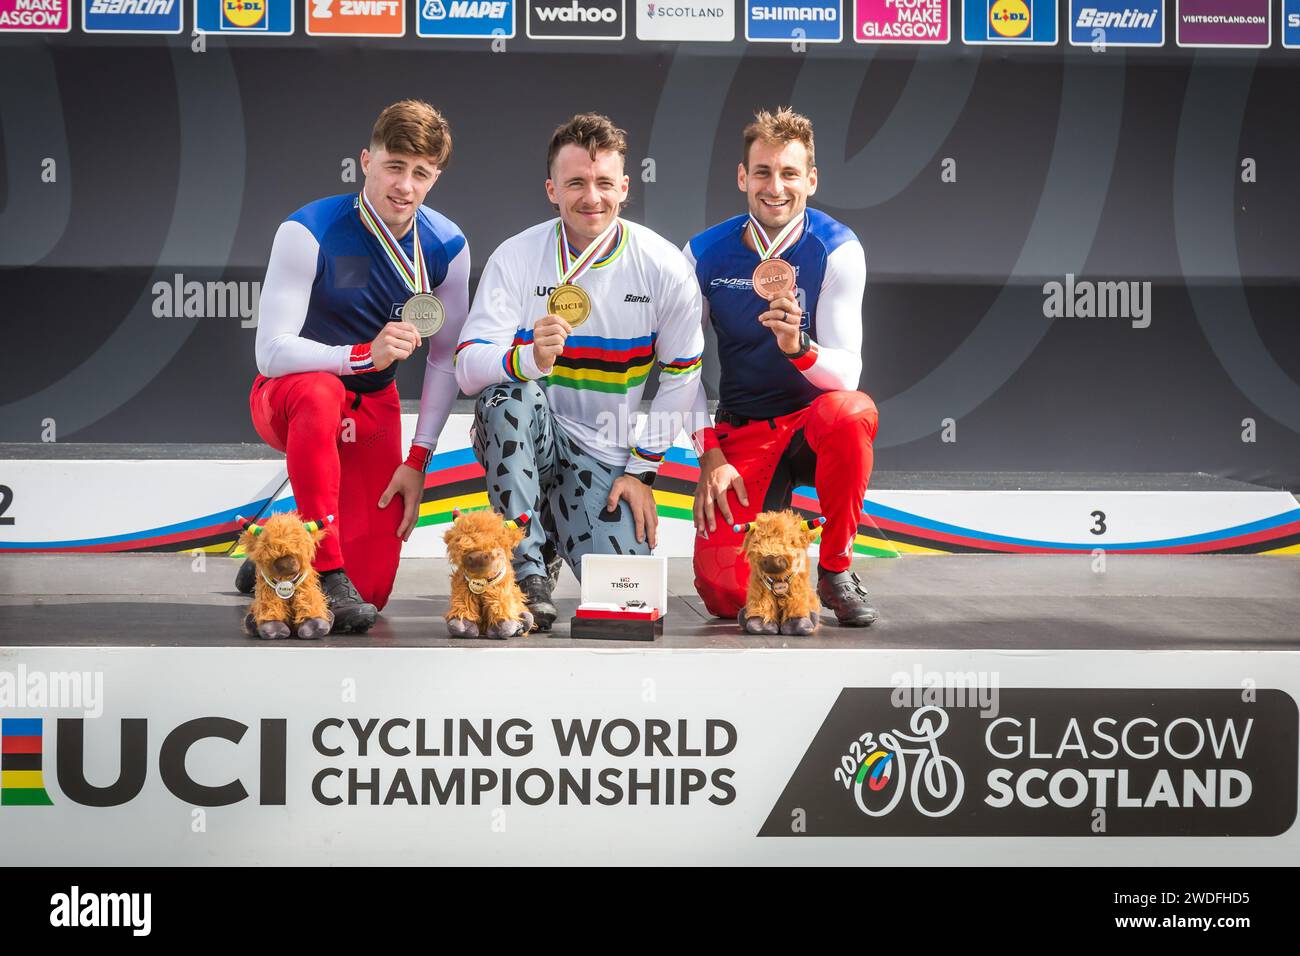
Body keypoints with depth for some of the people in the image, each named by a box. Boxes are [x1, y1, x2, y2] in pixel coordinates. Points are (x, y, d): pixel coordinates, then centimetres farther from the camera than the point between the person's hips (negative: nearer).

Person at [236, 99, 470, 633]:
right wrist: (365, 354, -39)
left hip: (371, 406, 4)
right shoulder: (310, 232, -22)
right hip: (286, 397, -4)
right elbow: (272, 351, -26)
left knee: (372, 592, -8)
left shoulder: (447, 247, -8)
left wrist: (418, 460, -5)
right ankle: (329, 575, -33)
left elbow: (445, 359, 2)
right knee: (319, 392, -43)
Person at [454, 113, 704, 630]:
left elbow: (681, 375, 3)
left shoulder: (664, 267, -7)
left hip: (604, 453, 1)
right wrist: (530, 359, -39)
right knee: (511, 393, -36)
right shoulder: (515, 258, -11)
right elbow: (467, 368, -18)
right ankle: (527, 572, -26)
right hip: (523, 435, -1)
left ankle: (556, 523, 19)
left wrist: (641, 470, 0)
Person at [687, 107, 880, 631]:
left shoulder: (837, 250, -12)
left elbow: (845, 376, -19)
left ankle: (836, 569, -15)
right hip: (742, 431, 1)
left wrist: (797, 346, -40)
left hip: (816, 421, -1)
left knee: (852, 411, -39)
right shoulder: (704, 254, -6)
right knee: (722, 592, -18)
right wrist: (709, 455, -10)